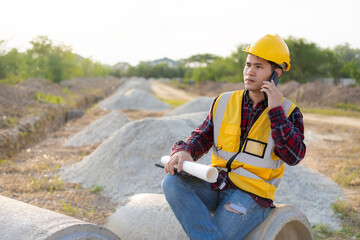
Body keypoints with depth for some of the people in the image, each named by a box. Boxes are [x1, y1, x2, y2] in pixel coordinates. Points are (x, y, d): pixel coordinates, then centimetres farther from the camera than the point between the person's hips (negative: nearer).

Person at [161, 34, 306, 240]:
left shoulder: (288, 112, 3)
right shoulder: (224, 102, 13)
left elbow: (293, 156, -11)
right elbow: (202, 137, 11)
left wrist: (275, 110, -14)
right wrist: (184, 151, -12)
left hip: (252, 194, -4)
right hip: (216, 185, 4)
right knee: (173, 182, -25)